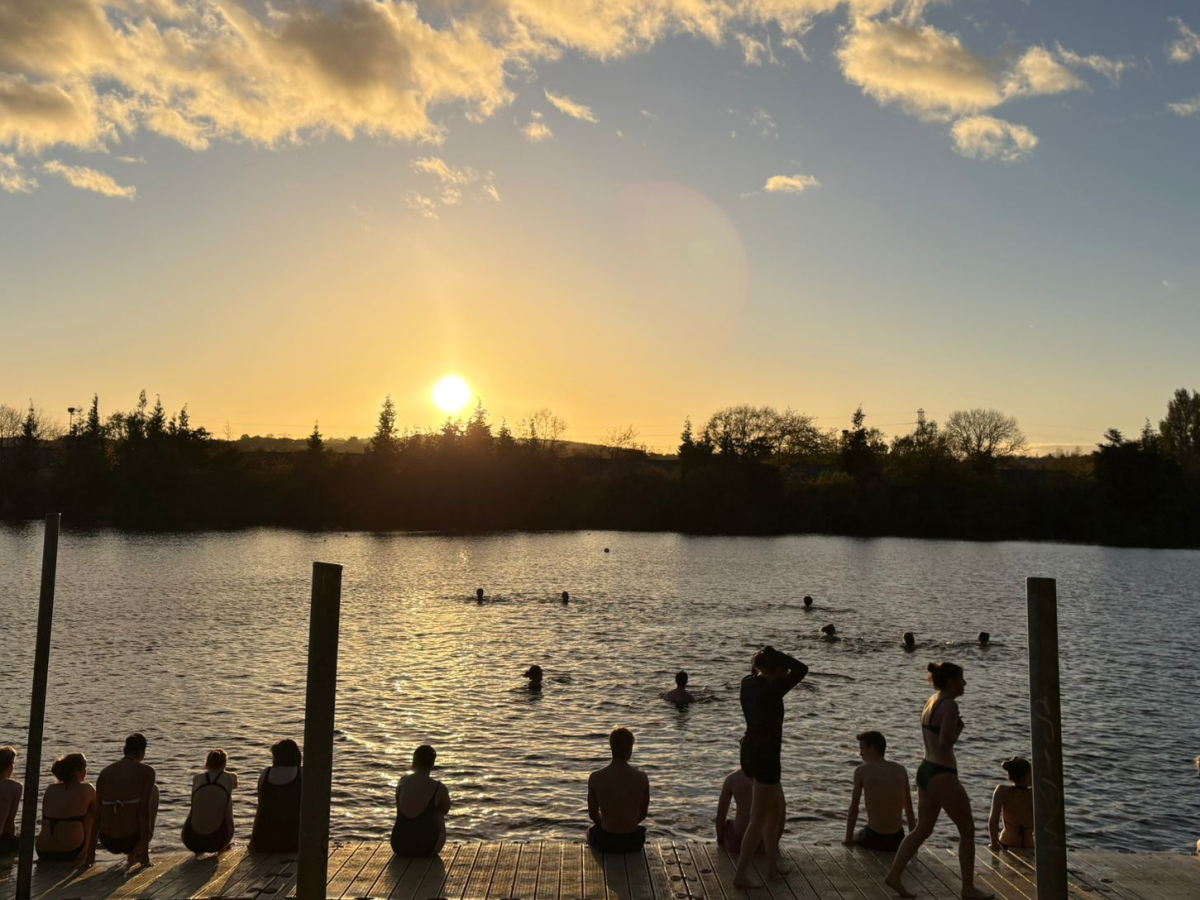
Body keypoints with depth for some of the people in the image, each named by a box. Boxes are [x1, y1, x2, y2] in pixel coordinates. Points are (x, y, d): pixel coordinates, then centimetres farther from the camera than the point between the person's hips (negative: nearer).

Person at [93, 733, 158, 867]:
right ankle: (142, 853, 23)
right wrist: (144, 843, -7)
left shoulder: (105, 771, 5)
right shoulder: (147, 772, -6)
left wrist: (92, 847, 10)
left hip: (108, 842, 5)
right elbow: (144, 810, -11)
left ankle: (133, 853, 33)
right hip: (132, 840, -5)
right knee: (154, 789, 21)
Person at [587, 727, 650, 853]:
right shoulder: (642, 778, -12)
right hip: (633, 841, 1)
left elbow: (593, 815, -1)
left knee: (591, 831, 36)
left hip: (606, 842, -1)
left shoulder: (595, 778, -14)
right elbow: (643, 814, 2)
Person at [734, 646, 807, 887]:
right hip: (765, 754, -9)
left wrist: (761, 659, 11)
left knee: (776, 809, 24)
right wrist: (774, 654, -11)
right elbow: (802, 669, -14)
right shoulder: (771, 689, -20)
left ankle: (773, 864, 35)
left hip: (750, 751, 9)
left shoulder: (748, 683, 3)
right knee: (758, 819, 2)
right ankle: (741, 874, 9)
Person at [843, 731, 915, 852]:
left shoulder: (862, 771, -6)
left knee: (856, 837, 31)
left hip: (874, 838, -3)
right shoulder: (901, 770, 4)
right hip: (897, 840, 3)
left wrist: (848, 839, 5)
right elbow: (909, 808, 11)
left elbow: (854, 808, -4)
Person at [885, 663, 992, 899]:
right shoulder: (950, 705, -16)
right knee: (968, 831, 7)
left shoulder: (931, 702, 13)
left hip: (926, 771, 9)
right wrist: (958, 729, -5)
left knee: (922, 830, 14)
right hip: (941, 776, -9)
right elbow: (945, 743, -21)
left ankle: (894, 875, 10)